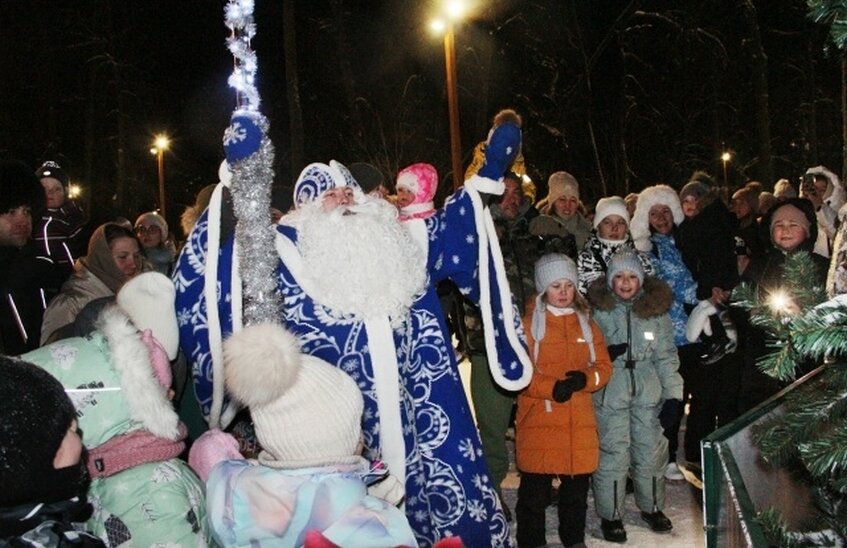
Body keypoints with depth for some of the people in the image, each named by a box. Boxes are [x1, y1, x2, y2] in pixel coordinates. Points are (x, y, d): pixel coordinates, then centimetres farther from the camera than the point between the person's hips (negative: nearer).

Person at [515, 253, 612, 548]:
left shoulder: (586, 323, 13)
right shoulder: (528, 323, -2)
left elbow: (603, 366, 9)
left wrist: (584, 379, -12)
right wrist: (551, 388, -21)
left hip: (579, 420, 4)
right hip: (539, 420, -4)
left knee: (577, 487, 12)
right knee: (535, 489, 0)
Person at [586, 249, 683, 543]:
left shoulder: (656, 308, 2)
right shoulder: (597, 310, -4)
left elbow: (666, 355, 5)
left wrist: (672, 395, 0)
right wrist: (605, 355, -17)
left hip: (649, 394, 3)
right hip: (610, 394, -2)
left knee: (651, 452, 12)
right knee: (612, 455, -2)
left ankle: (652, 507, 33)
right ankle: (610, 515, 15)